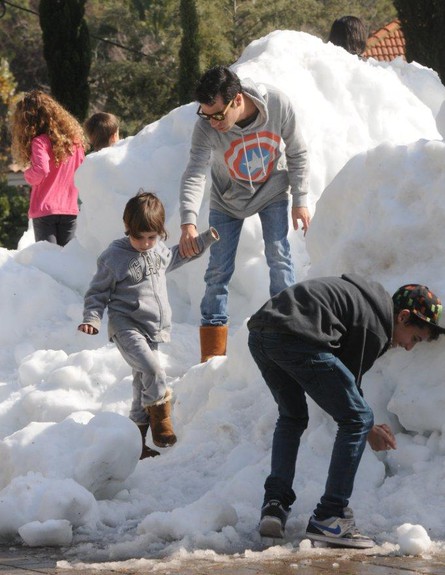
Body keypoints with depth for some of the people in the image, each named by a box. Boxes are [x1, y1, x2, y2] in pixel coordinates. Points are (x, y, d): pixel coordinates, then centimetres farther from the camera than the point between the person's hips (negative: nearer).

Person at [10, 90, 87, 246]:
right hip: (70, 209, 5)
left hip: (44, 210, -5)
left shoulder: (40, 141, -11)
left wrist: (28, 174, -5)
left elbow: (41, 170, -24)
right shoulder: (74, 137, 7)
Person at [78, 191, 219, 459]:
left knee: (144, 381, 10)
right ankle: (161, 415, -9)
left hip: (153, 329, 7)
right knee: (152, 369, -28)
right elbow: (97, 292, -4)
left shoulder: (158, 251, 7)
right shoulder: (114, 257, -12)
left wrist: (203, 241, 28)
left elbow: (174, 257, 31)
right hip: (127, 327, -7)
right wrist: (92, 319, -17)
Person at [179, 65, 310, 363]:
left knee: (279, 258, -9)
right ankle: (212, 355, 4)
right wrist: (188, 223, -52)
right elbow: (194, 175, -38)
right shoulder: (206, 127, -32)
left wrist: (300, 200, -12)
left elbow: (297, 153, -14)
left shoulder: (277, 104, -29)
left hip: (272, 191, 0)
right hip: (228, 199, 0)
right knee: (219, 270, -2)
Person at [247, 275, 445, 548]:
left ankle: (274, 505, 18)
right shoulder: (375, 326, 1)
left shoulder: (367, 297, 29)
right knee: (358, 420, 1)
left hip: (259, 334, 10)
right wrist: (369, 431, 22)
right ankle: (329, 517, -1)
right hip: (294, 338, -10)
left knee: (292, 417, 30)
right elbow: (351, 380, 6)